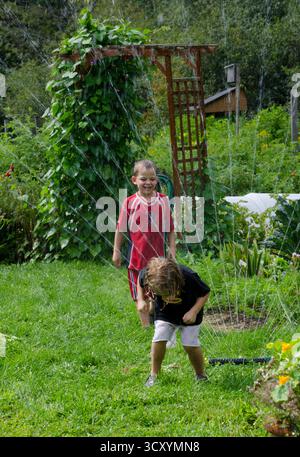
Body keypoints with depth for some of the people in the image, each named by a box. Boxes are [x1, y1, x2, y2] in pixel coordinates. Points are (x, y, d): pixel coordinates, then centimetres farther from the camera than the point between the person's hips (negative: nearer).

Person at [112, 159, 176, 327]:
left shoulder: (163, 200, -3)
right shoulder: (129, 203, -7)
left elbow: (170, 229, 4)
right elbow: (121, 228, 2)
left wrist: (172, 250, 1)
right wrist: (116, 251, 2)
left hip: (158, 255, 1)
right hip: (137, 255, -1)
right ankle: (145, 324, 16)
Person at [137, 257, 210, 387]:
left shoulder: (189, 277, -36)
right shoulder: (148, 275, -29)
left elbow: (205, 293, -18)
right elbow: (140, 279, -3)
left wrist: (194, 311, -28)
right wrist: (141, 300, -12)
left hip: (188, 314, -2)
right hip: (164, 313, 2)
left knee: (190, 344, -7)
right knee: (159, 339, -13)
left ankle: (201, 375, 14)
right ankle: (153, 375, 2)